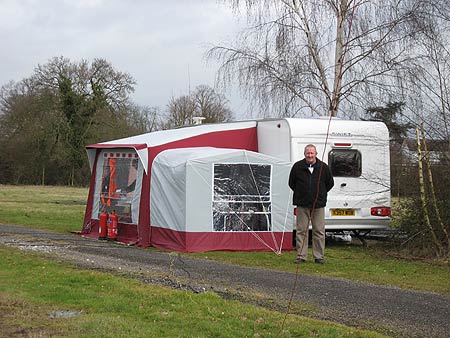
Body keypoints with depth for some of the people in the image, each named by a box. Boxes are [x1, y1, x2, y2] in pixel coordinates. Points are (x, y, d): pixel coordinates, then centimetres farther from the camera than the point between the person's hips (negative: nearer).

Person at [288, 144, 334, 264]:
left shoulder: (323, 167, 1)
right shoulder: (297, 166, 0)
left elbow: (330, 183, 13)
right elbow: (291, 183, 12)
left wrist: (321, 194, 10)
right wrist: (300, 193, 9)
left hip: (318, 204, 0)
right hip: (302, 205, 0)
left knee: (319, 231, 2)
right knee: (301, 231, 2)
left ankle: (319, 256, 10)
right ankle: (301, 256, 7)